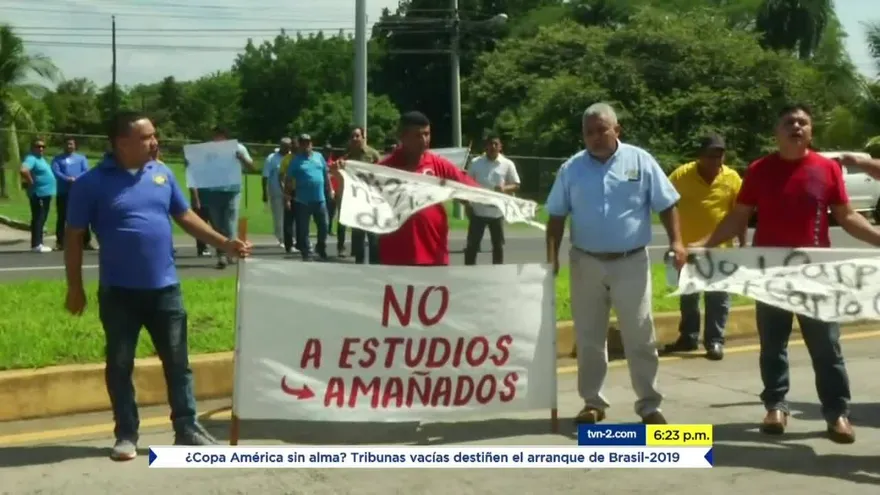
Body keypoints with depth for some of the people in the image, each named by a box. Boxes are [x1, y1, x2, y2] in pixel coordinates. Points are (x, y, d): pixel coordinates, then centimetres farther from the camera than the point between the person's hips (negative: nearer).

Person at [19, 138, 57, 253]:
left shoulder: (41, 158, 16)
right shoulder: (31, 159, -15)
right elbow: (24, 170, -33)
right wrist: (31, 182, -22)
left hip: (46, 193, 10)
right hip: (38, 194, -10)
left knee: (41, 219, 13)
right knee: (38, 218, -9)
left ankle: (39, 243, 19)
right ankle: (36, 245, -8)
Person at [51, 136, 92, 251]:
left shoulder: (81, 158, 15)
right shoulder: (57, 159, 12)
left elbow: (86, 172, -1)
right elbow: (55, 172, -5)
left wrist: (75, 179, -18)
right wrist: (68, 179, -21)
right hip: (63, 192, 0)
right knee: (62, 217, 0)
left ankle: (87, 242, 0)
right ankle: (60, 242, 3)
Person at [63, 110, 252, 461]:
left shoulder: (162, 174, 4)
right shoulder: (93, 183, -8)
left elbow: (185, 217, 12)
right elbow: (74, 237, -3)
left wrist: (224, 243, 4)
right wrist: (75, 288, -3)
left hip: (165, 288, 3)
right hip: (118, 292, -3)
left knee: (177, 362, 9)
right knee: (119, 366, 8)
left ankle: (187, 428, 20)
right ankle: (126, 434, 20)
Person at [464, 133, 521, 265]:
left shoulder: (507, 164, -1)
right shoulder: (476, 163, 1)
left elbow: (516, 185, 2)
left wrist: (504, 188, -20)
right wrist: (468, 205, 0)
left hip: (497, 212, 0)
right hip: (478, 211, 0)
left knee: (498, 245, 9)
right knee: (472, 245, 2)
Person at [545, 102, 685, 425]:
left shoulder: (640, 161, -1)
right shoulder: (572, 169, 3)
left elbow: (666, 205, 0)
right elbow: (557, 216, 5)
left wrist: (676, 242, -12)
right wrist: (552, 256, -4)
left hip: (631, 262, -2)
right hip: (587, 263, 2)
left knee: (640, 337, 3)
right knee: (589, 337, 9)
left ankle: (649, 405, 11)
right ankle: (592, 402, 20)